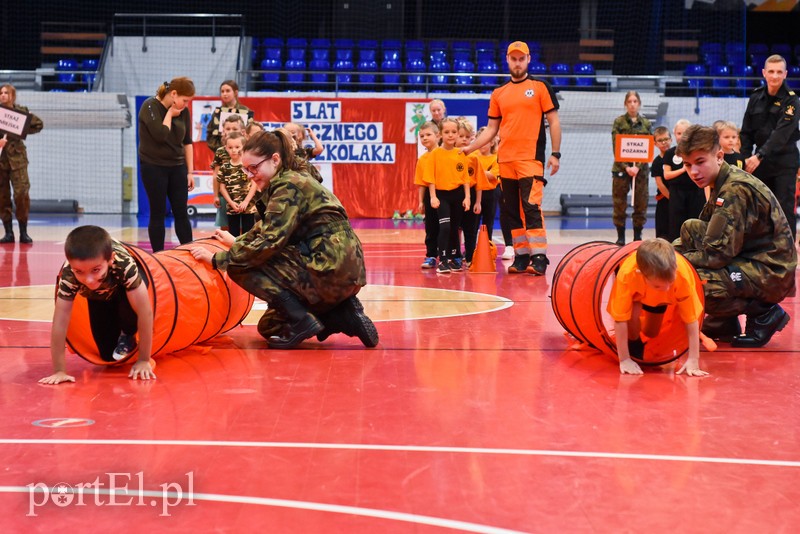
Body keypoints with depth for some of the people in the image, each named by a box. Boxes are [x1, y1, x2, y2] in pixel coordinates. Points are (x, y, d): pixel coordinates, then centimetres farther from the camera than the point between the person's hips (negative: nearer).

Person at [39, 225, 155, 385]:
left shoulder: (123, 264, -45)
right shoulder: (69, 274, -41)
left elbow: (144, 312, -40)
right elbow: (60, 322, -39)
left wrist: (144, 360, -36)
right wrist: (59, 371, -39)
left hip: (123, 287, -2)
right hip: (98, 297, 2)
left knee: (127, 301, -36)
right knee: (109, 355, -5)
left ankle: (127, 336, -5)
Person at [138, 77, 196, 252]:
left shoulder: (183, 111, 2)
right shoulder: (150, 106, -12)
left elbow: (187, 142, 7)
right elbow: (160, 135, -25)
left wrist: (190, 171, 5)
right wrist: (170, 113, -14)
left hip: (177, 167, 4)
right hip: (153, 167, -4)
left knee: (181, 213, 4)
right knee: (158, 213, 1)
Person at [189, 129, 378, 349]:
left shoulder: (289, 185, -14)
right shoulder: (295, 179, 15)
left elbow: (269, 242, -21)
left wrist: (218, 259, -16)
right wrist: (237, 241, 19)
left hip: (332, 271, -10)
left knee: (239, 266, -9)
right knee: (269, 328, 19)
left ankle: (301, 321, -10)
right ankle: (344, 315, 10)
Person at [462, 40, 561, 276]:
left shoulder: (540, 87, 4)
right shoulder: (498, 93, 15)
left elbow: (553, 121, 2)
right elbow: (491, 129, 17)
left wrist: (555, 154, -5)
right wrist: (469, 148, 6)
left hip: (530, 159, -5)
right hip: (505, 160, 5)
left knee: (531, 207, -13)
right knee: (511, 210, 6)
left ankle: (539, 258, -11)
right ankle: (521, 256, 13)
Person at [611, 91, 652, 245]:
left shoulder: (646, 123, 7)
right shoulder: (619, 122, 2)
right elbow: (615, 147, -3)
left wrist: (637, 167, -12)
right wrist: (626, 167, -14)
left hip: (641, 168, 2)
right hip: (621, 168, -1)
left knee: (641, 204, 2)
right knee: (619, 204, 0)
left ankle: (637, 236, 12)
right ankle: (620, 237, 8)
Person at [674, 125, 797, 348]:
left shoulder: (735, 190, -20)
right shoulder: (725, 183, 9)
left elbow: (717, 254, -24)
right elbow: (713, 237, 15)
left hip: (771, 274, -10)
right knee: (691, 228, 11)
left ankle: (762, 313, -3)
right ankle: (722, 322, 10)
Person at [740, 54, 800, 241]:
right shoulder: (756, 97, 5)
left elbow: (782, 133, -21)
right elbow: (746, 131, 8)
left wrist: (760, 155, -31)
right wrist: (746, 157, -4)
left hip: (784, 160, -5)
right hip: (759, 160, 5)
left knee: (785, 206, -7)